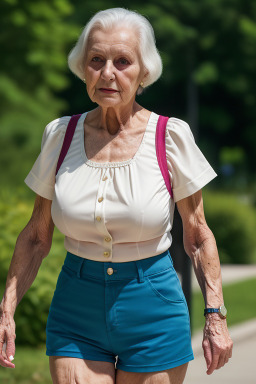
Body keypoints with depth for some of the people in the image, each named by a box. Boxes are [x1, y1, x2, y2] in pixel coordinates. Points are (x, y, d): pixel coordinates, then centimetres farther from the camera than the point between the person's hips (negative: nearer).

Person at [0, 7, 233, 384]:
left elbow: (198, 236, 1)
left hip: (154, 311, -1)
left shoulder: (171, 137, -7)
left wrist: (216, 315, -5)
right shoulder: (59, 134, 0)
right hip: (76, 314, 2)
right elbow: (37, 236, 9)